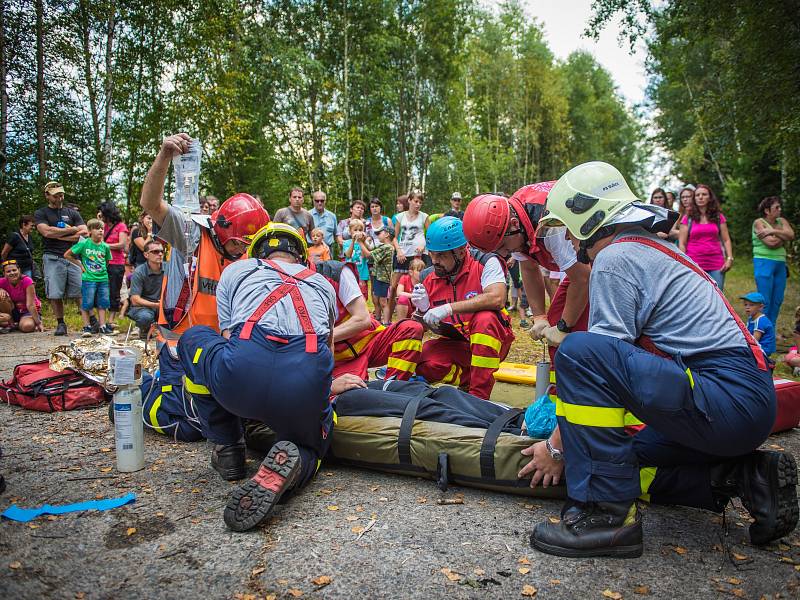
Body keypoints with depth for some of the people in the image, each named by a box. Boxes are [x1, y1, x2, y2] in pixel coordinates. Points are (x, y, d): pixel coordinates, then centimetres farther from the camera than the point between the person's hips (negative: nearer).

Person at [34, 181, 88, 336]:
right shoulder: (41, 213, 12)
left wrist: (58, 235, -3)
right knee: (55, 295, -3)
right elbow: (47, 231, -8)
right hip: (53, 258, -1)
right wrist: (72, 230, -2)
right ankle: (60, 324, 7)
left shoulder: (72, 213, 18)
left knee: (81, 292, -5)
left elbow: (84, 233, 3)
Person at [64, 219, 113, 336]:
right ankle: (87, 327, 8)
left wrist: (103, 268, 8)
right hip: (88, 279, -3)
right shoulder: (84, 244, -6)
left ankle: (103, 326, 14)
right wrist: (80, 265, -1)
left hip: (103, 279, 4)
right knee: (86, 303, -1)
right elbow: (67, 255, 1)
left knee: (102, 303, 7)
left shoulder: (105, 246, 5)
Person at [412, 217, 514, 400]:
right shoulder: (429, 280, 2)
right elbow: (430, 328, 8)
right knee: (422, 361, -25)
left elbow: (497, 299, -32)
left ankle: (480, 393, -24)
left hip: (489, 342, -3)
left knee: (485, 319, -35)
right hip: (454, 346, 3)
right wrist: (424, 310, -16)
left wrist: (449, 308, -34)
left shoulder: (486, 263, -12)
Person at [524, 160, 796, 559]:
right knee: (620, 460, 19)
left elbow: (601, 359, -13)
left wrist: (557, 445, -3)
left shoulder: (616, 258, -11)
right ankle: (744, 476, 10)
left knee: (578, 351, -23)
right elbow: (625, 361, 23)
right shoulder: (653, 249, 19)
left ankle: (606, 514, -18)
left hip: (726, 400, -10)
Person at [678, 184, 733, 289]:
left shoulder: (719, 217, 14)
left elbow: (726, 240, 14)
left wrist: (729, 258, 1)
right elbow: (681, 244, 4)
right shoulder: (687, 218, 7)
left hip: (716, 265, 2)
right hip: (694, 265, -2)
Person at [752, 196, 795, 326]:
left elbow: (791, 235, -6)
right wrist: (783, 237, -1)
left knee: (777, 300, 8)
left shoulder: (782, 221, 13)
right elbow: (771, 243, -17)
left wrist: (773, 231, -15)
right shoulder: (759, 222, -5)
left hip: (780, 264, 7)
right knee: (765, 301, -6)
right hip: (764, 263, -7)